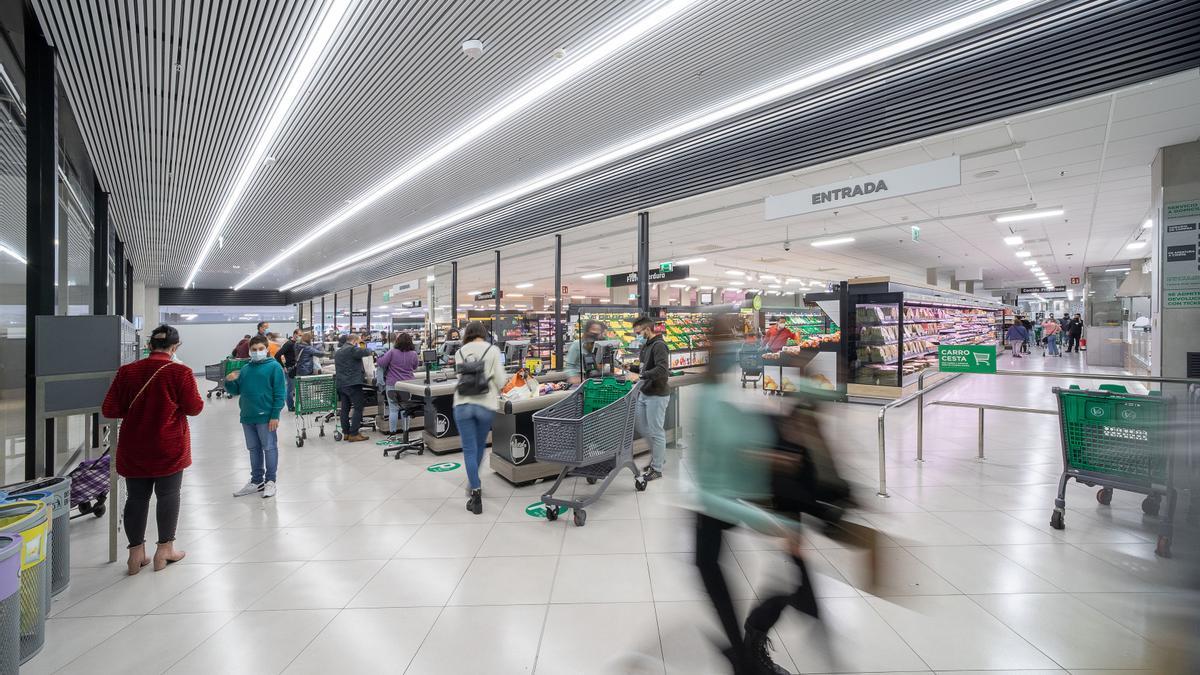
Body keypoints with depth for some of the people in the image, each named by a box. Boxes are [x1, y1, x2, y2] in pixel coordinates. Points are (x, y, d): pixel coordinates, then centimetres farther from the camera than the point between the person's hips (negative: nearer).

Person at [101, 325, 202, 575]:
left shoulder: (127, 371, -2)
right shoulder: (180, 372, -13)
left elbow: (109, 410, 1)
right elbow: (194, 408, -9)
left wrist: (134, 409, 18)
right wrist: (181, 403, 13)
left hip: (133, 449, 4)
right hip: (169, 448, -3)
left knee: (137, 498, 12)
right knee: (168, 495, 9)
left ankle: (136, 553, 19)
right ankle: (165, 549, 18)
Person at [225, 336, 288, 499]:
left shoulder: (274, 366, -7)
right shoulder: (245, 369, 10)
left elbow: (280, 393, -11)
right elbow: (236, 390, 16)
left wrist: (275, 415, -16)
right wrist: (229, 381, -6)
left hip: (266, 417, -6)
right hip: (247, 417, 6)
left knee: (269, 448, 4)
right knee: (254, 449, 15)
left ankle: (270, 481, 15)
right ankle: (256, 481, 27)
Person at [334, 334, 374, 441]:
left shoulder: (337, 352, 20)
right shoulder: (352, 349, -9)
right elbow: (364, 352, -22)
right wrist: (371, 352, 0)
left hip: (340, 383, 9)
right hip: (353, 383, -9)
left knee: (345, 408, 12)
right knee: (358, 408, -6)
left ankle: (346, 433, 17)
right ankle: (354, 434, -9)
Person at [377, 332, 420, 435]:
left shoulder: (392, 352, -13)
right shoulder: (413, 354, -4)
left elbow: (381, 363, -10)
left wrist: (377, 362, 12)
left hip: (392, 384, -2)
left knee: (393, 409, 4)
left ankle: (392, 431, 9)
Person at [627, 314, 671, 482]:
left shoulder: (659, 346, -17)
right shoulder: (645, 346, 12)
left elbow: (662, 369, -29)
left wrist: (640, 376, -32)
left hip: (657, 396, -10)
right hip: (644, 394, 10)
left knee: (656, 432, 2)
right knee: (641, 427, 17)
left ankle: (657, 469, 15)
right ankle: (659, 457, 34)